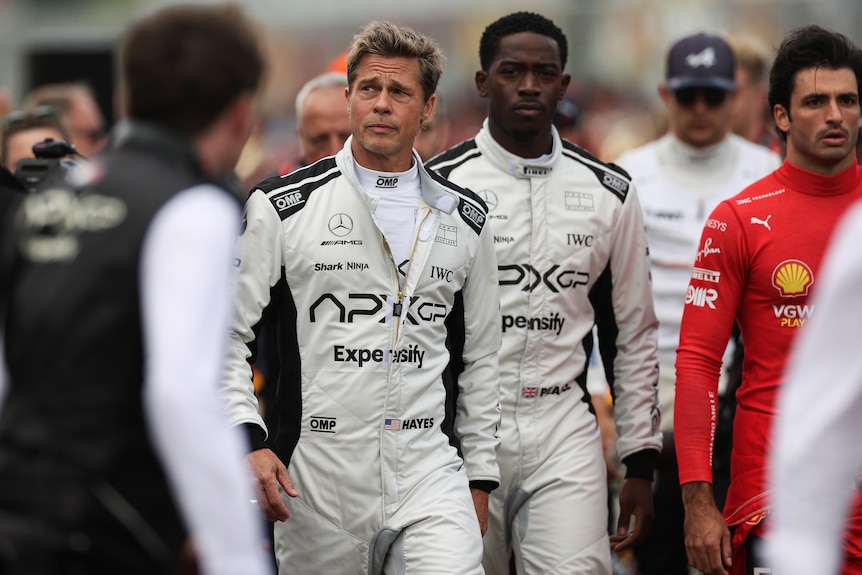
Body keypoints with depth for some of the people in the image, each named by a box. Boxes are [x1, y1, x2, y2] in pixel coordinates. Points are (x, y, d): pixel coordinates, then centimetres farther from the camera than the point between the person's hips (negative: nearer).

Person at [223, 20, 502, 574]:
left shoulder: (464, 218, 10)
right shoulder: (283, 206, 0)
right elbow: (226, 336, 1)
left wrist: (480, 477, 14)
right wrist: (248, 440, -11)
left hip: (429, 476, 1)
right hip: (314, 481, -1)